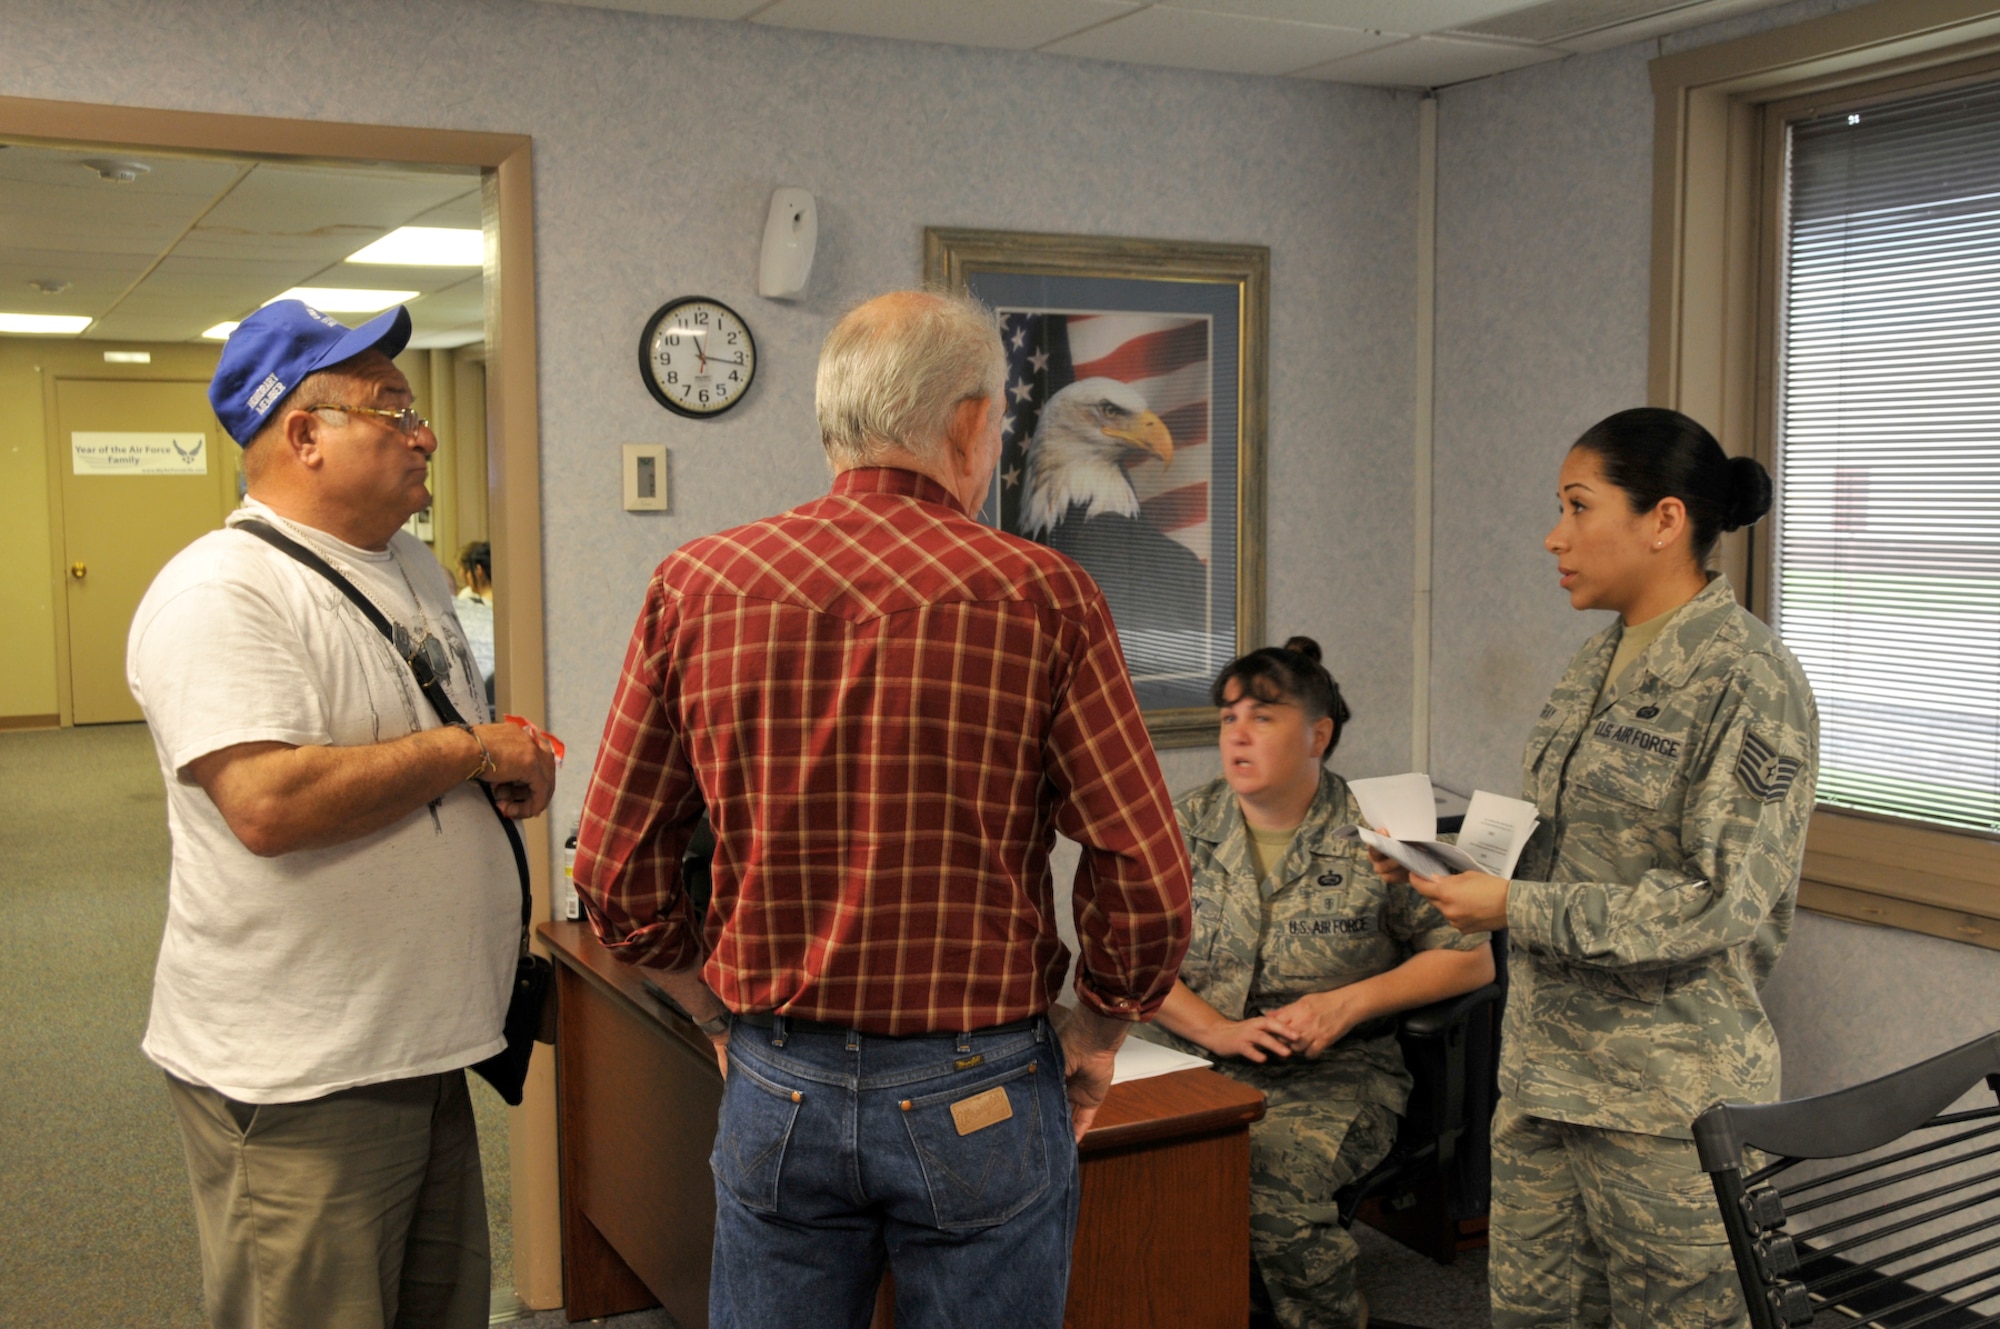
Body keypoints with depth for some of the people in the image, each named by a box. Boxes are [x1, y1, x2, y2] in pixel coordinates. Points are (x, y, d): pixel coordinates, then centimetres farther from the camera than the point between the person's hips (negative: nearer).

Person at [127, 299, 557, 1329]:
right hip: (296, 1081, -9)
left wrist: (515, 766, 2)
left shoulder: (410, 569, 13)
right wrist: (470, 752, -19)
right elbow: (269, 803, -28)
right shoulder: (220, 591, -16)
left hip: (427, 1045, 9)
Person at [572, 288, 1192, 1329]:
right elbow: (1145, 873, -10)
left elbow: (614, 868, 1)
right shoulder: (1041, 594, -10)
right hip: (978, 1094, -2)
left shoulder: (697, 584, -2)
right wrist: (1095, 1031, 6)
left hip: (775, 1088, 3)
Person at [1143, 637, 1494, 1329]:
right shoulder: (1184, 825, 8)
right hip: (1202, 1064, 3)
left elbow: (1471, 959, 3)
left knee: (1271, 1175, -34)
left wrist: (1349, 1002, -9)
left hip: (1335, 1073, -2)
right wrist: (1218, 1029, -9)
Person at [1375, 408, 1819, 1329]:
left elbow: (1720, 901, -20)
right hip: (1543, 1067, 8)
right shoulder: (1598, 663, 10)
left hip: (1669, 1096, -8)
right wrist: (1453, 864, 3)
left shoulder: (1747, 682, -15)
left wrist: (1518, 908, -19)